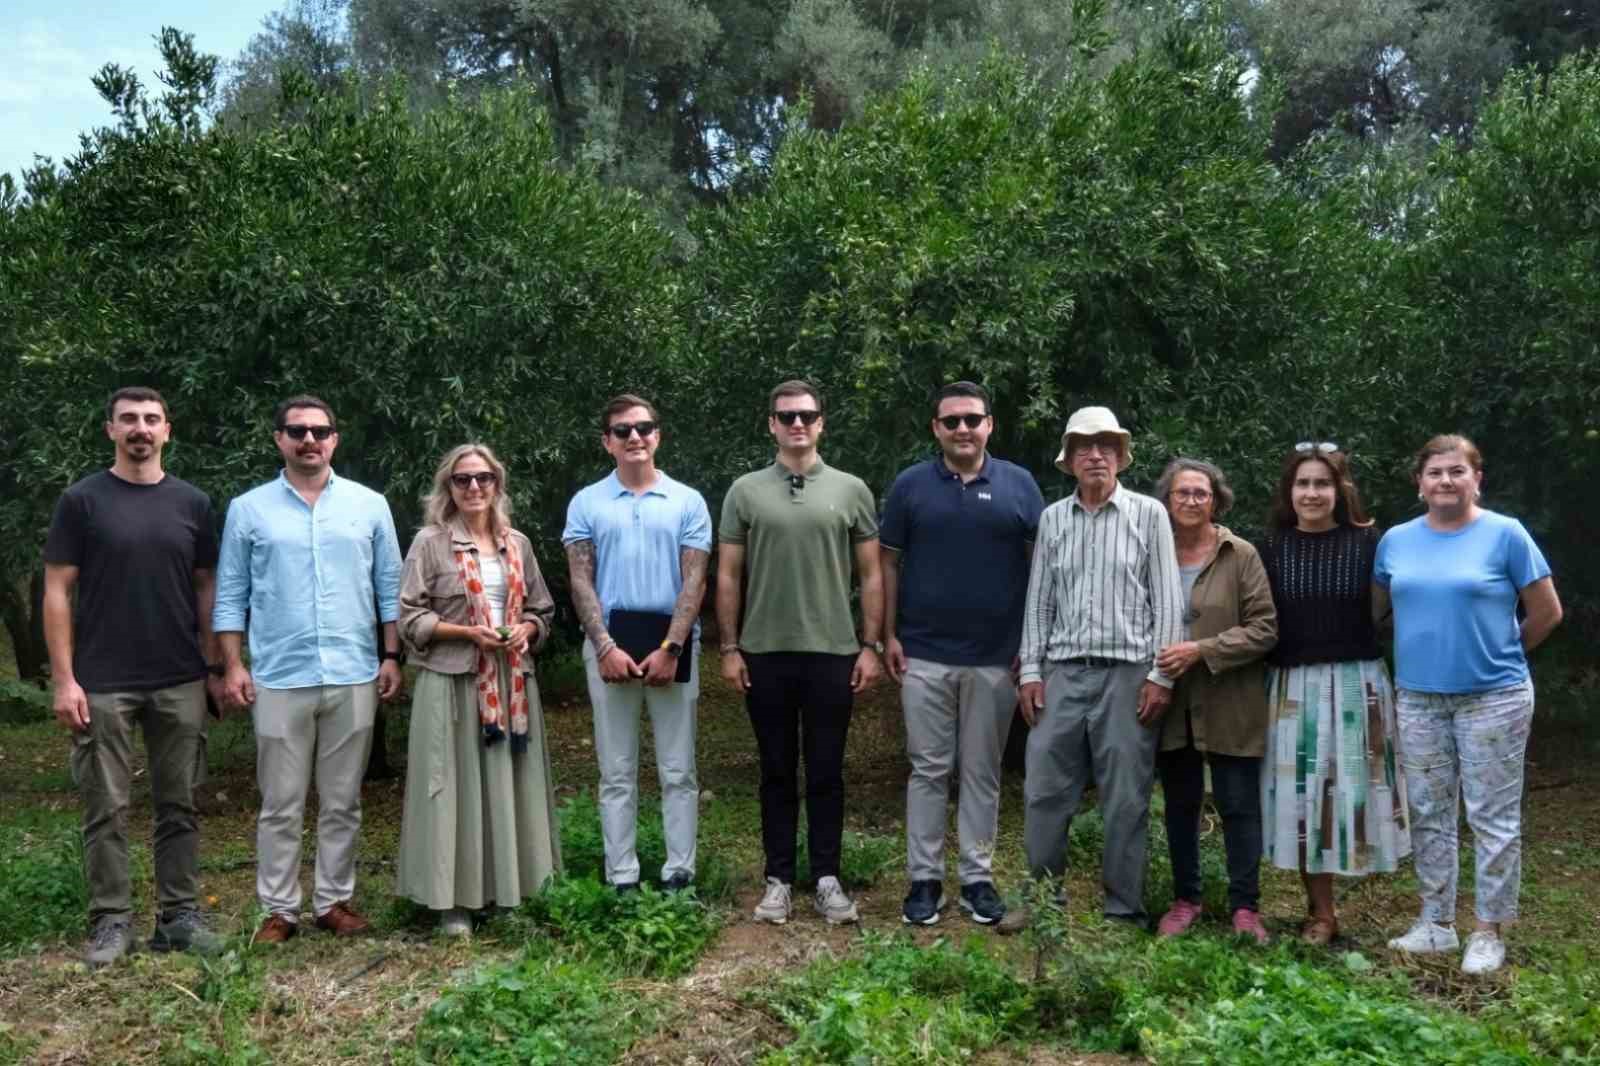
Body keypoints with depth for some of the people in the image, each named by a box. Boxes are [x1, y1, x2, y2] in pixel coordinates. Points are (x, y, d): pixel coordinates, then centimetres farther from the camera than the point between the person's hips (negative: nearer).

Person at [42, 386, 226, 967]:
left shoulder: (192, 503, 8)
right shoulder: (82, 500, 0)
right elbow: (57, 591, -2)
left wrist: (214, 668, 5)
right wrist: (64, 679, -8)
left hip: (180, 684, 3)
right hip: (104, 685, -2)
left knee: (180, 805, 8)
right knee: (106, 808, 3)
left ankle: (180, 915, 17)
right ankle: (111, 920, 13)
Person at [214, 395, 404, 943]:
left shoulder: (369, 505, 6)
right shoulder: (248, 509, 4)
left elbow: (389, 587, 8)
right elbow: (231, 595, 5)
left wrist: (391, 657, 2)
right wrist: (233, 665, -2)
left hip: (354, 677, 1)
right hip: (279, 679, -1)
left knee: (342, 803, 9)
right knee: (281, 805, 5)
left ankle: (335, 899, 20)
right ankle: (279, 909, 14)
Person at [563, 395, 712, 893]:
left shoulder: (688, 501, 4)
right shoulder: (586, 503, 6)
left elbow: (694, 581, -2)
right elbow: (581, 581, 0)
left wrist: (669, 649, -11)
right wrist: (605, 646, -11)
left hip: (673, 642, 0)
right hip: (609, 642, 0)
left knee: (678, 771, 5)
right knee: (617, 773, 6)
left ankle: (679, 874, 12)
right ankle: (621, 879, 13)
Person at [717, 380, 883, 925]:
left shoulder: (850, 490, 4)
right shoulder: (745, 492, 4)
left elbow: (871, 574, 4)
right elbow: (727, 576, 6)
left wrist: (870, 646, -1)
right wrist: (729, 648, 0)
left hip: (833, 653, 0)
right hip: (764, 654, 1)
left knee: (826, 772, 6)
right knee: (777, 771, 9)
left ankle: (827, 879, 16)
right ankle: (778, 878, 18)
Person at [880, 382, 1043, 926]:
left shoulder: (1019, 484, 2)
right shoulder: (911, 485, 2)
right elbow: (889, 563, 6)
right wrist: (889, 635, 0)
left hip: (996, 658, 0)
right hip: (924, 655, 0)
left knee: (982, 772, 9)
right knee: (928, 770, 6)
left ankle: (978, 877, 18)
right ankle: (924, 877, 13)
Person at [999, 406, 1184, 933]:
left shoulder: (1149, 514, 2)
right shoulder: (1052, 518, 11)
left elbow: (1168, 600, -1)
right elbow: (1038, 600, 12)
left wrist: (1162, 675, -7)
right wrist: (1031, 670, 5)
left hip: (1127, 673, -3)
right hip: (1062, 672, 3)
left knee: (1125, 801, 3)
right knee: (1043, 791, 5)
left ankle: (1123, 910, 15)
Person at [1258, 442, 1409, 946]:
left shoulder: (1367, 543, -1)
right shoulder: (1272, 548, 3)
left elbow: (1387, 611, 4)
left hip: (1355, 682, -1)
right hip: (1292, 686, 1)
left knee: (1353, 785, 1)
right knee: (1301, 791, 3)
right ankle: (1320, 911, 14)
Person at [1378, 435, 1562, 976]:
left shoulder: (1505, 534, -6)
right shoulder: (1397, 540, 5)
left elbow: (1547, 611, -1)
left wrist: (1500, 653, 9)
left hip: (1493, 698, -4)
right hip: (1418, 699, 4)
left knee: (1493, 818, 1)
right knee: (1428, 814, 10)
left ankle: (1489, 931, 12)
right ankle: (1436, 923, 22)